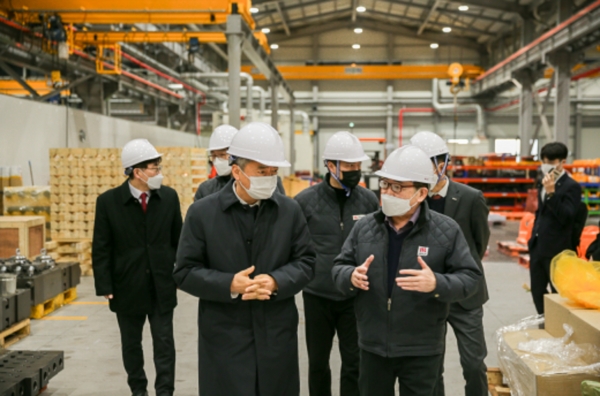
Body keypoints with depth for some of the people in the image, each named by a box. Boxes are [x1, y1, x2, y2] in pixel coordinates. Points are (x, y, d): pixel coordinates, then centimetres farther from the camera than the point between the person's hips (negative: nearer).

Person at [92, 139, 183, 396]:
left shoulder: (169, 197, -3)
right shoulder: (108, 201, -9)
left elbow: (178, 240, 5)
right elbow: (101, 249, -6)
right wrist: (105, 286, -9)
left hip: (162, 286, 1)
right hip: (127, 287, 0)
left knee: (164, 343, 2)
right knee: (131, 343, 15)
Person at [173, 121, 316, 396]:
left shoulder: (290, 210, 4)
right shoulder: (202, 213, -3)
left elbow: (306, 262, 5)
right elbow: (185, 272, -3)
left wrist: (277, 281, -16)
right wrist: (229, 285, -19)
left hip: (278, 337, 3)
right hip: (225, 340, -2)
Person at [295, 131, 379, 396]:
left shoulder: (369, 200, -1)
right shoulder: (305, 201, -6)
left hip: (356, 297, 1)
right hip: (317, 296, 0)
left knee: (354, 364, 7)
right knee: (318, 363, 14)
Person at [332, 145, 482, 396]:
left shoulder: (446, 230, -8)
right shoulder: (364, 226, 1)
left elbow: (470, 277, -9)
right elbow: (339, 268, 5)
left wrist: (437, 284, -29)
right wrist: (351, 276, -19)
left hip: (422, 350, -3)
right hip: (372, 346, 3)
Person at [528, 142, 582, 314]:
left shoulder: (571, 186, -11)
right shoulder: (545, 184, 13)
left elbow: (566, 217, -21)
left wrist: (551, 193, -30)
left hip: (556, 249, -8)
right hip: (537, 247, 8)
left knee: (558, 294, 1)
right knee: (537, 291, 15)